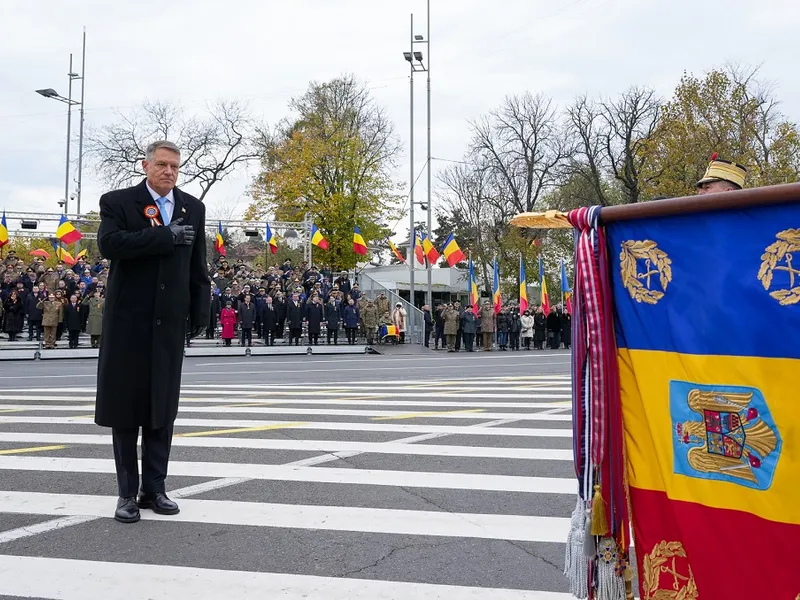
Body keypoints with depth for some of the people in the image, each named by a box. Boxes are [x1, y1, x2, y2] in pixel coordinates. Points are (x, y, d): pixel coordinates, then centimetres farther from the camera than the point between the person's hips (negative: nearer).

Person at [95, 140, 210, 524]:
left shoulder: (193, 208, 10)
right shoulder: (117, 202, -1)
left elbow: (198, 266, 12)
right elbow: (109, 244, -19)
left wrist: (201, 310, 6)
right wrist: (165, 236, -21)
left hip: (170, 321, 3)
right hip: (128, 320, -3)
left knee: (162, 407, 7)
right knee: (125, 405, 3)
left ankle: (155, 489, 16)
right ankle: (127, 493, 12)